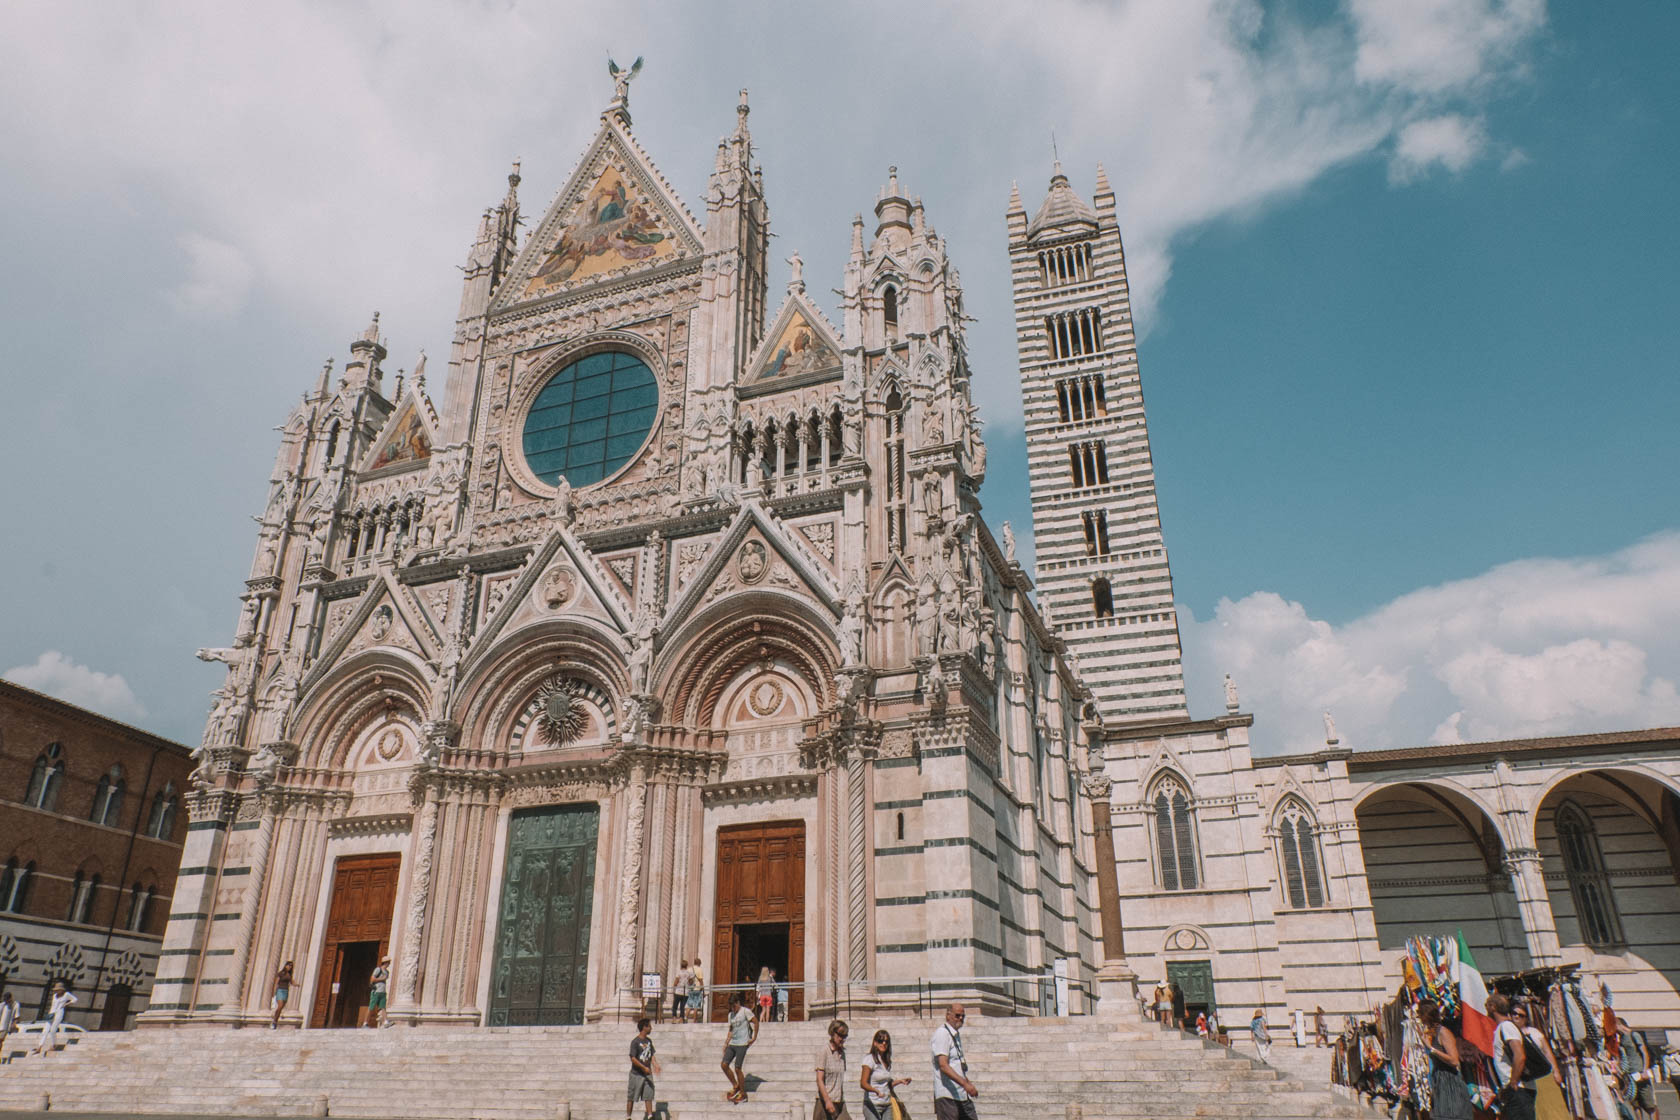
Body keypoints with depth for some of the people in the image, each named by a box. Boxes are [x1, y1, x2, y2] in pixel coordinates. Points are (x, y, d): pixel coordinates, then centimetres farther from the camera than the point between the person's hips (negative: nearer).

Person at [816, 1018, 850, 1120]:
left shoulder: (842, 1052, 10)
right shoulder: (824, 1052, -10)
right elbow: (819, 1080, -14)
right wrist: (827, 1101, -20)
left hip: (840, 1102, 6)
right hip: (826, 1101, -6)